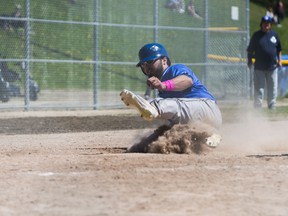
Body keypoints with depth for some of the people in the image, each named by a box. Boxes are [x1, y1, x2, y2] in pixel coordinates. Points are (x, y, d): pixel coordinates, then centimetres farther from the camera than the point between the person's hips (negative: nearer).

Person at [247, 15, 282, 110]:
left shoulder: (274, 34, 9)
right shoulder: (257, 35, 1)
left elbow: (279, 49, 15)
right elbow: (250, 50, 3)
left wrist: (279, 60, 5)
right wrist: (249, 61, -7)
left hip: (272, 67, 3)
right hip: (259, 67, -2)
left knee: (272, 88, 6)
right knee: (258, 88, -2)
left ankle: (272, 105, 17)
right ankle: (258, 107, 4)